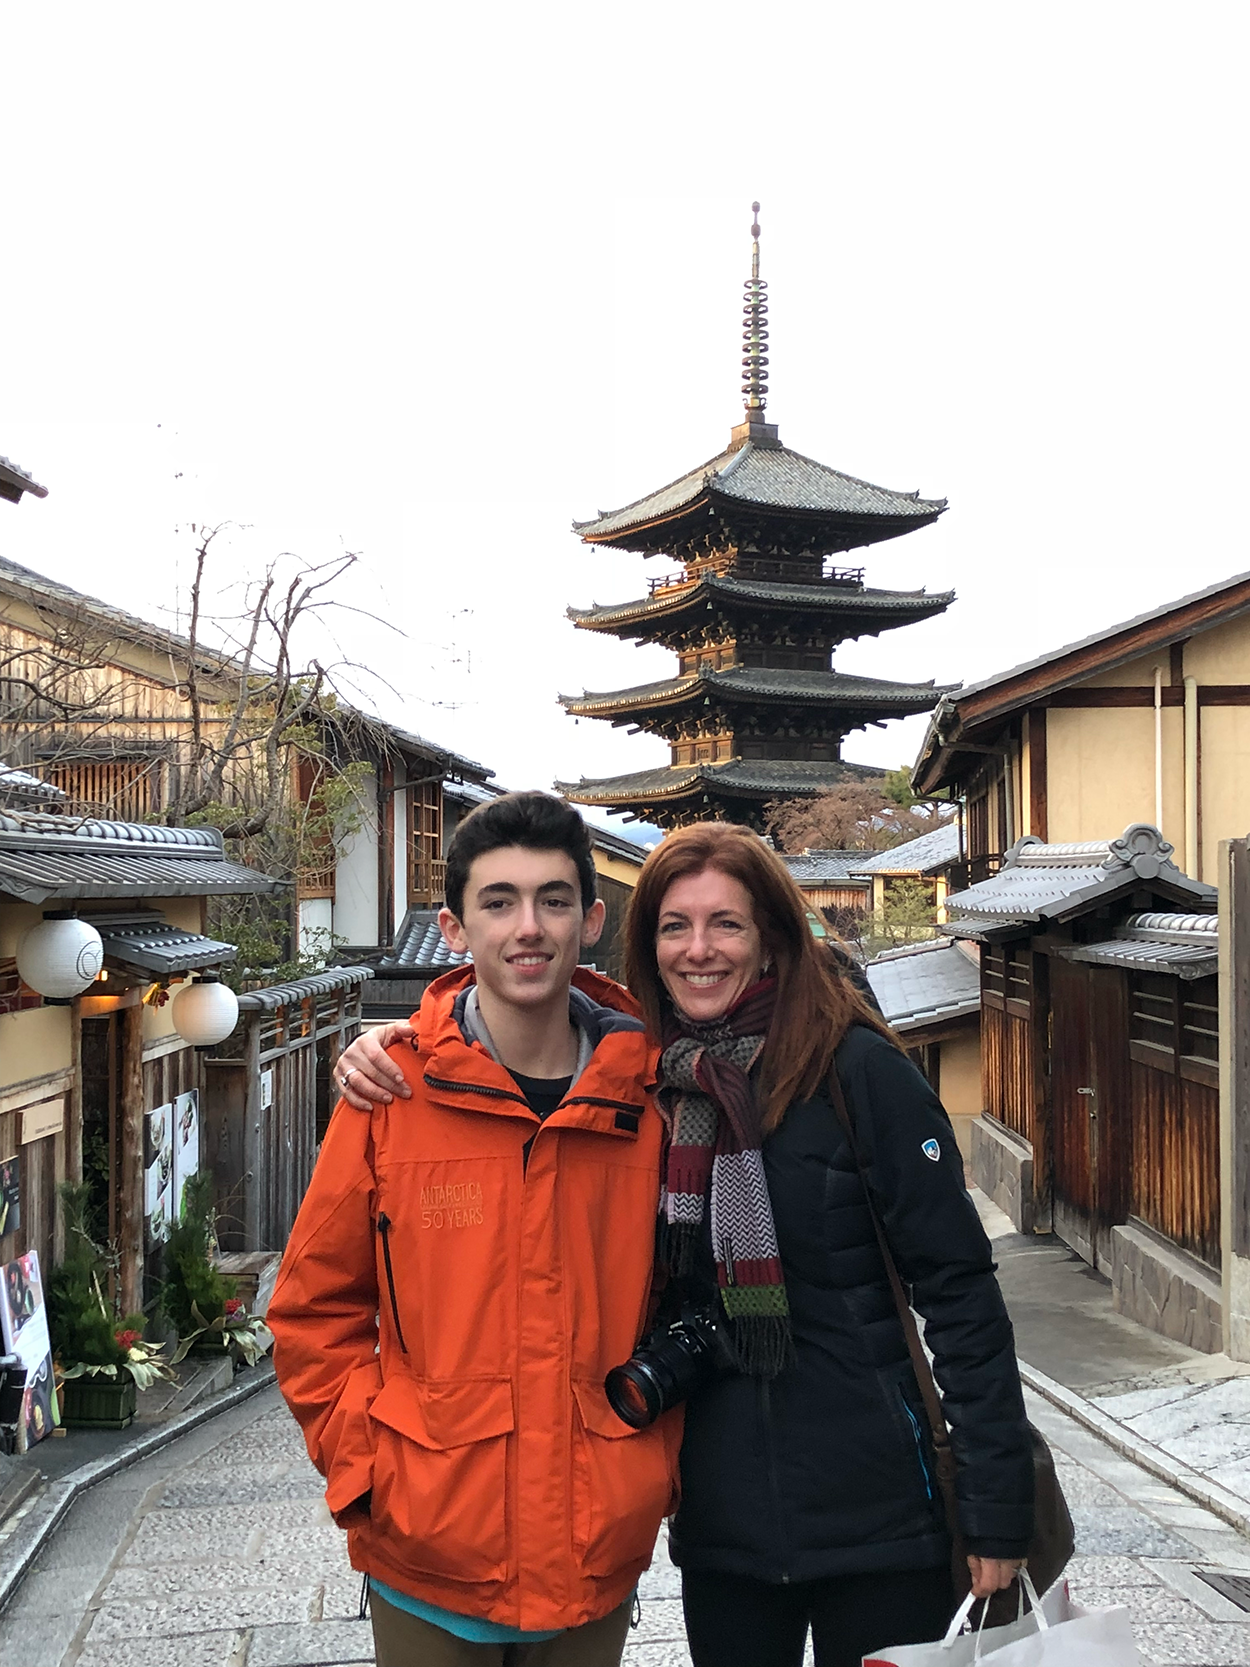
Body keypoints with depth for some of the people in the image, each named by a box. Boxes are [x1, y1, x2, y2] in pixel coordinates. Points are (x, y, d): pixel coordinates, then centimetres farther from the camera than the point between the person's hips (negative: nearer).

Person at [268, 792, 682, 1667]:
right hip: (429, 1561, -1)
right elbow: (313, 1309, -1)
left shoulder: (648, 1094, -4)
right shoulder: (391, 1093, -9)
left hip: (598, 1560, 2)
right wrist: (366, 1470, -7)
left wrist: (660, 1466, 2)